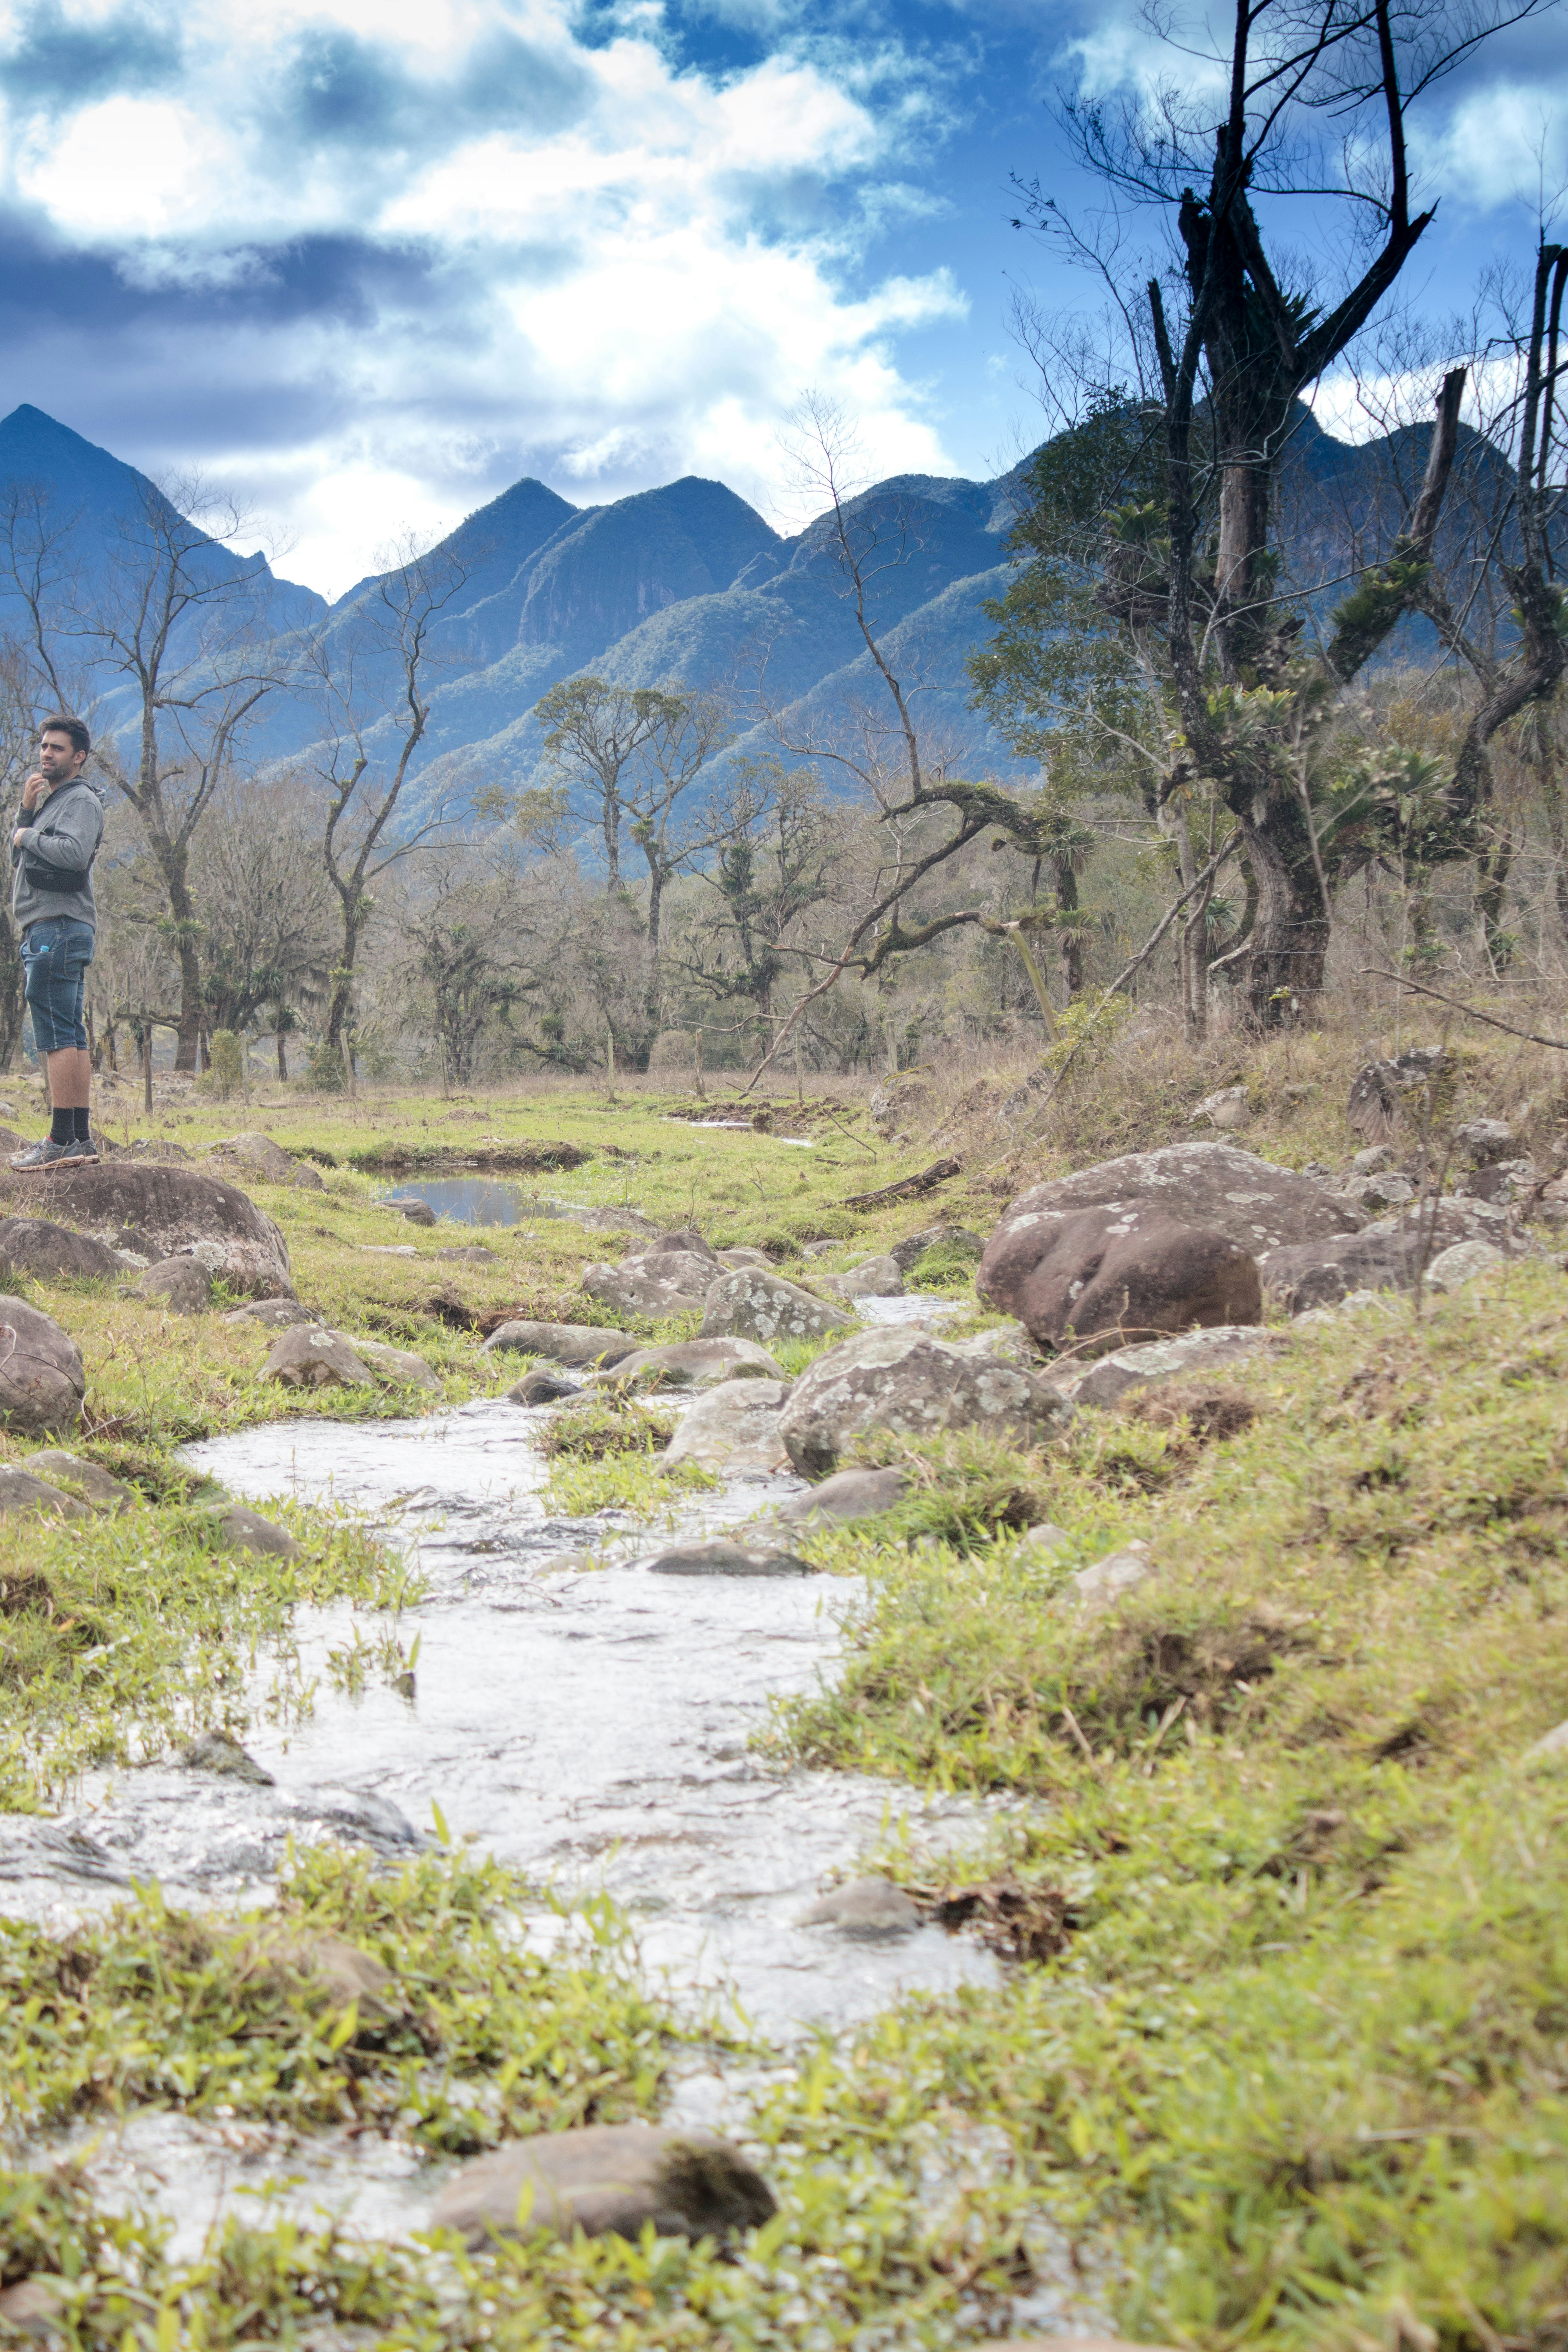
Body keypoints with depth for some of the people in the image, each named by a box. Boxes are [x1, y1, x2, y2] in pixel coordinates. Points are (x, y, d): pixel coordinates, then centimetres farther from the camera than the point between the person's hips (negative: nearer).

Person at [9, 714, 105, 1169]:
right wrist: (27, 811, 6)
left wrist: (27, 835, -7)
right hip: (49, 930, 10)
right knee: (71, 1037, 8)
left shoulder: (81, 799, -4)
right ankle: (80, 1137, 9)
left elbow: (74, 853, -22)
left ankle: (62, 1140, -17)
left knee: (60, 1036, -13)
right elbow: (20, 855, 18)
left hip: (59, 926, -10)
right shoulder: (51, 801, 26)